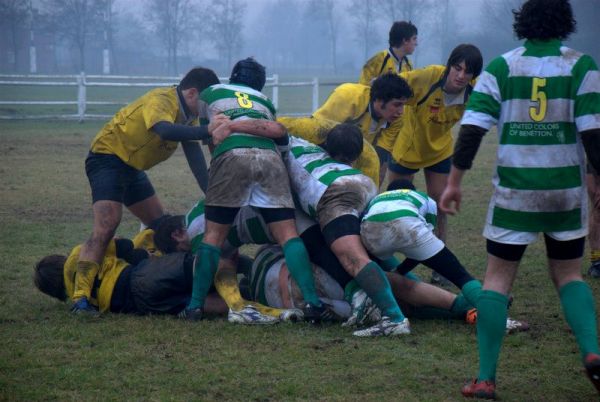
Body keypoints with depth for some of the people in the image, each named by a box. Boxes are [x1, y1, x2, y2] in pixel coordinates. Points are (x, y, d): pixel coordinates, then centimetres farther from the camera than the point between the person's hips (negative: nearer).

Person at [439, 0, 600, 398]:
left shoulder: (502, 67, 0)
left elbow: (472, 127, -5)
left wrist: (454, 182, 1)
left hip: (514, 190, -1)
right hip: (566, 192, 1)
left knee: (498, 279, 7)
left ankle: (486, 378, -1)